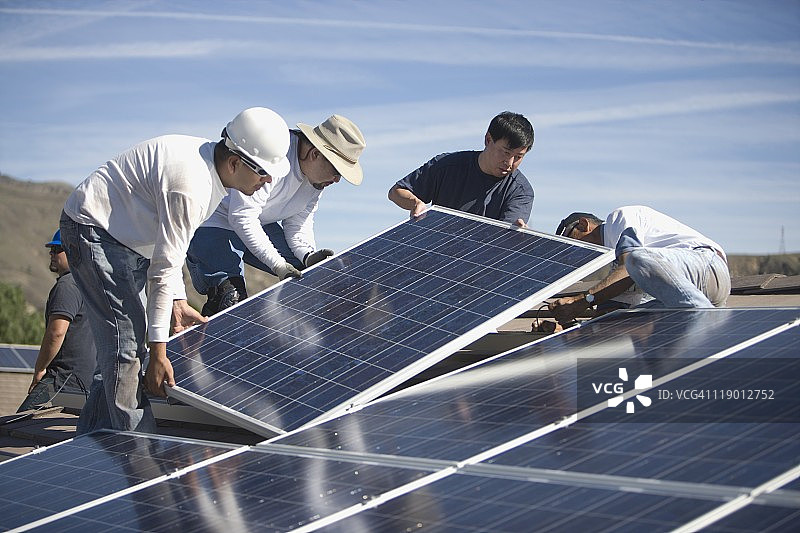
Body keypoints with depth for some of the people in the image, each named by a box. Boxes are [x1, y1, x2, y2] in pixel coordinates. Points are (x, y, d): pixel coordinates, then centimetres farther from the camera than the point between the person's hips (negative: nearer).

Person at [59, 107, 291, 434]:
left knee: (131, 337, 12)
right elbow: (164, 267, -29)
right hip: (93, 231, -11)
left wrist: (178, 301, 6)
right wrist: (158, 351, -26)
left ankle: (91, 439, 21)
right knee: (126, 340, -16)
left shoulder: (209, 166, 1)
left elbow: (170, 240, 11)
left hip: (126, 239, 11)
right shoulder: (190, 185, -30)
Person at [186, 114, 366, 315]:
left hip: (260, 225, 9)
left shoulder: (316, 174, -5)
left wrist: (308, 255, -19)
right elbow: (242, 218, -35)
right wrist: (277, 264, -35)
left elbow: (298, 223, 2)